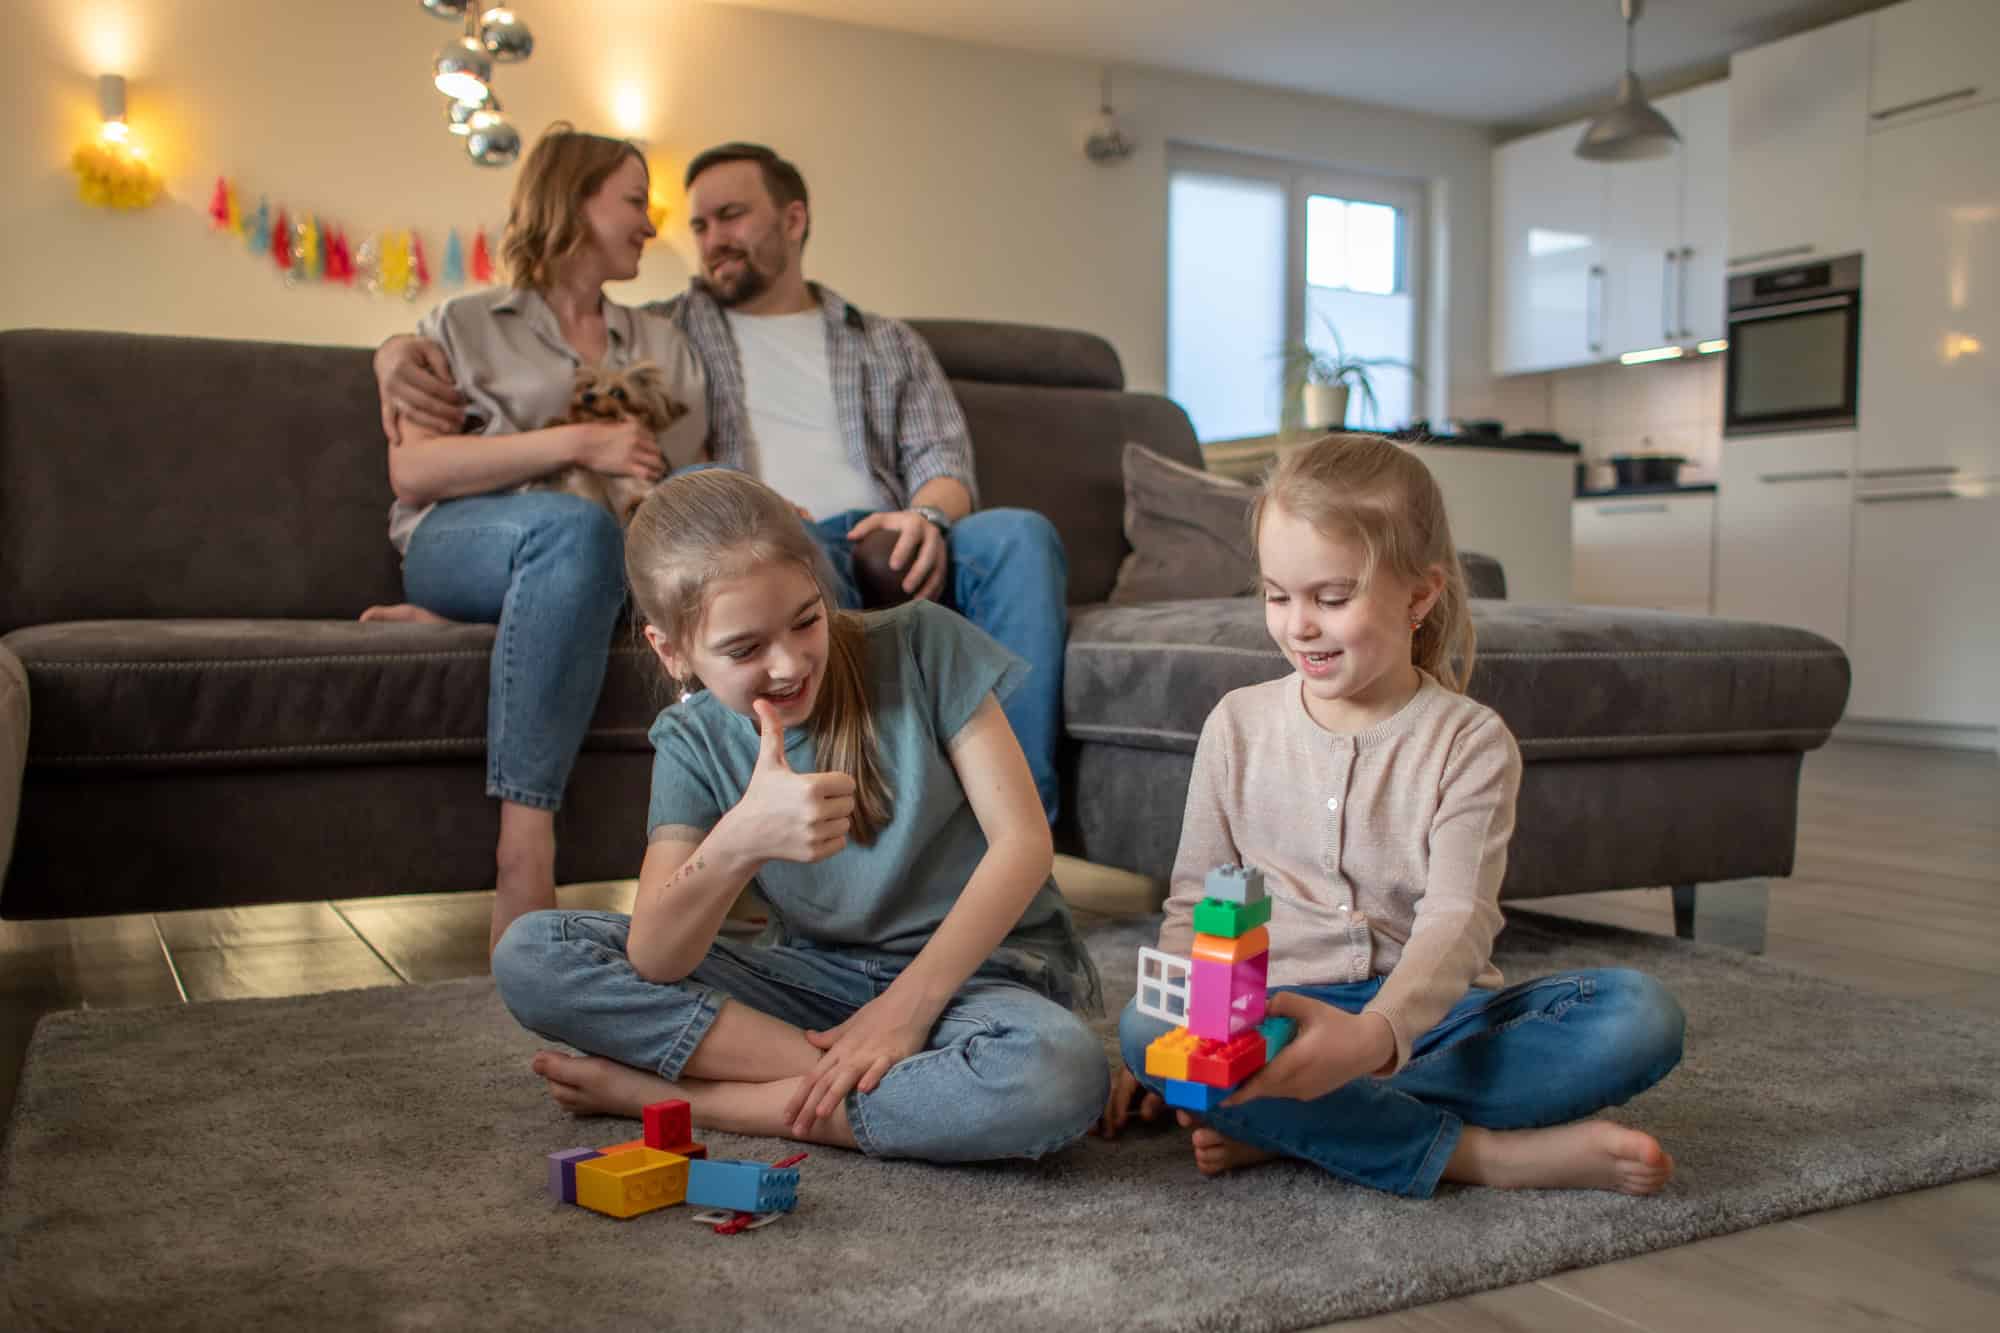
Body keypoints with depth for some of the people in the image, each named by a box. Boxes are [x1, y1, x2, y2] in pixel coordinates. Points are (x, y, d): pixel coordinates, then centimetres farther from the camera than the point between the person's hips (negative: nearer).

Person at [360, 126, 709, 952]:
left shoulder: (661, 343, 28)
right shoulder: (466, 326, 15)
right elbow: (411, 471, -2)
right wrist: (576, 444, -9)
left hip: (618, 552, 3)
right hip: (459, 543, -3)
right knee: (576, 526, -39)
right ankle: (522, 869, -43)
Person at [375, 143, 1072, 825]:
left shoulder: (890, 343, 29)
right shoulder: (668, 329, 26)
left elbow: (943, 458, 15)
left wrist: (928, 516, -9)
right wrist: (402, 349, 5)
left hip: (886, 546, 3)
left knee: (1019, 534, -31)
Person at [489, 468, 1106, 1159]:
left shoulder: (923, 644, -11)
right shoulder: (695, 741, -5)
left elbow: (1023, 840, -12)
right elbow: (652, 963, -17)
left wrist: (909, 1002, -20)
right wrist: (739, 842, -38)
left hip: (974, 966, -2)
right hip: (815, 976, 3)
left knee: (1058, 1074, -40)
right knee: (529, 954, -13)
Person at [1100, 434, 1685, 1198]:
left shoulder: (1470, 743, -2)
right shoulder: (1239, 725, 6)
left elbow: (1457, 921, -15)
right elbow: (1194, 904, 10)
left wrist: (1377, 1034, -35)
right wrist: (1166, 1039, -6)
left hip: (1425, 1008, 0)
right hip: (1280, 1017, 1)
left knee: (1640, 1015, -25)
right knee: (1143, 1029, -31)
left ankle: (1287, 1130, -29)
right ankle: (1478, 1154, -27)